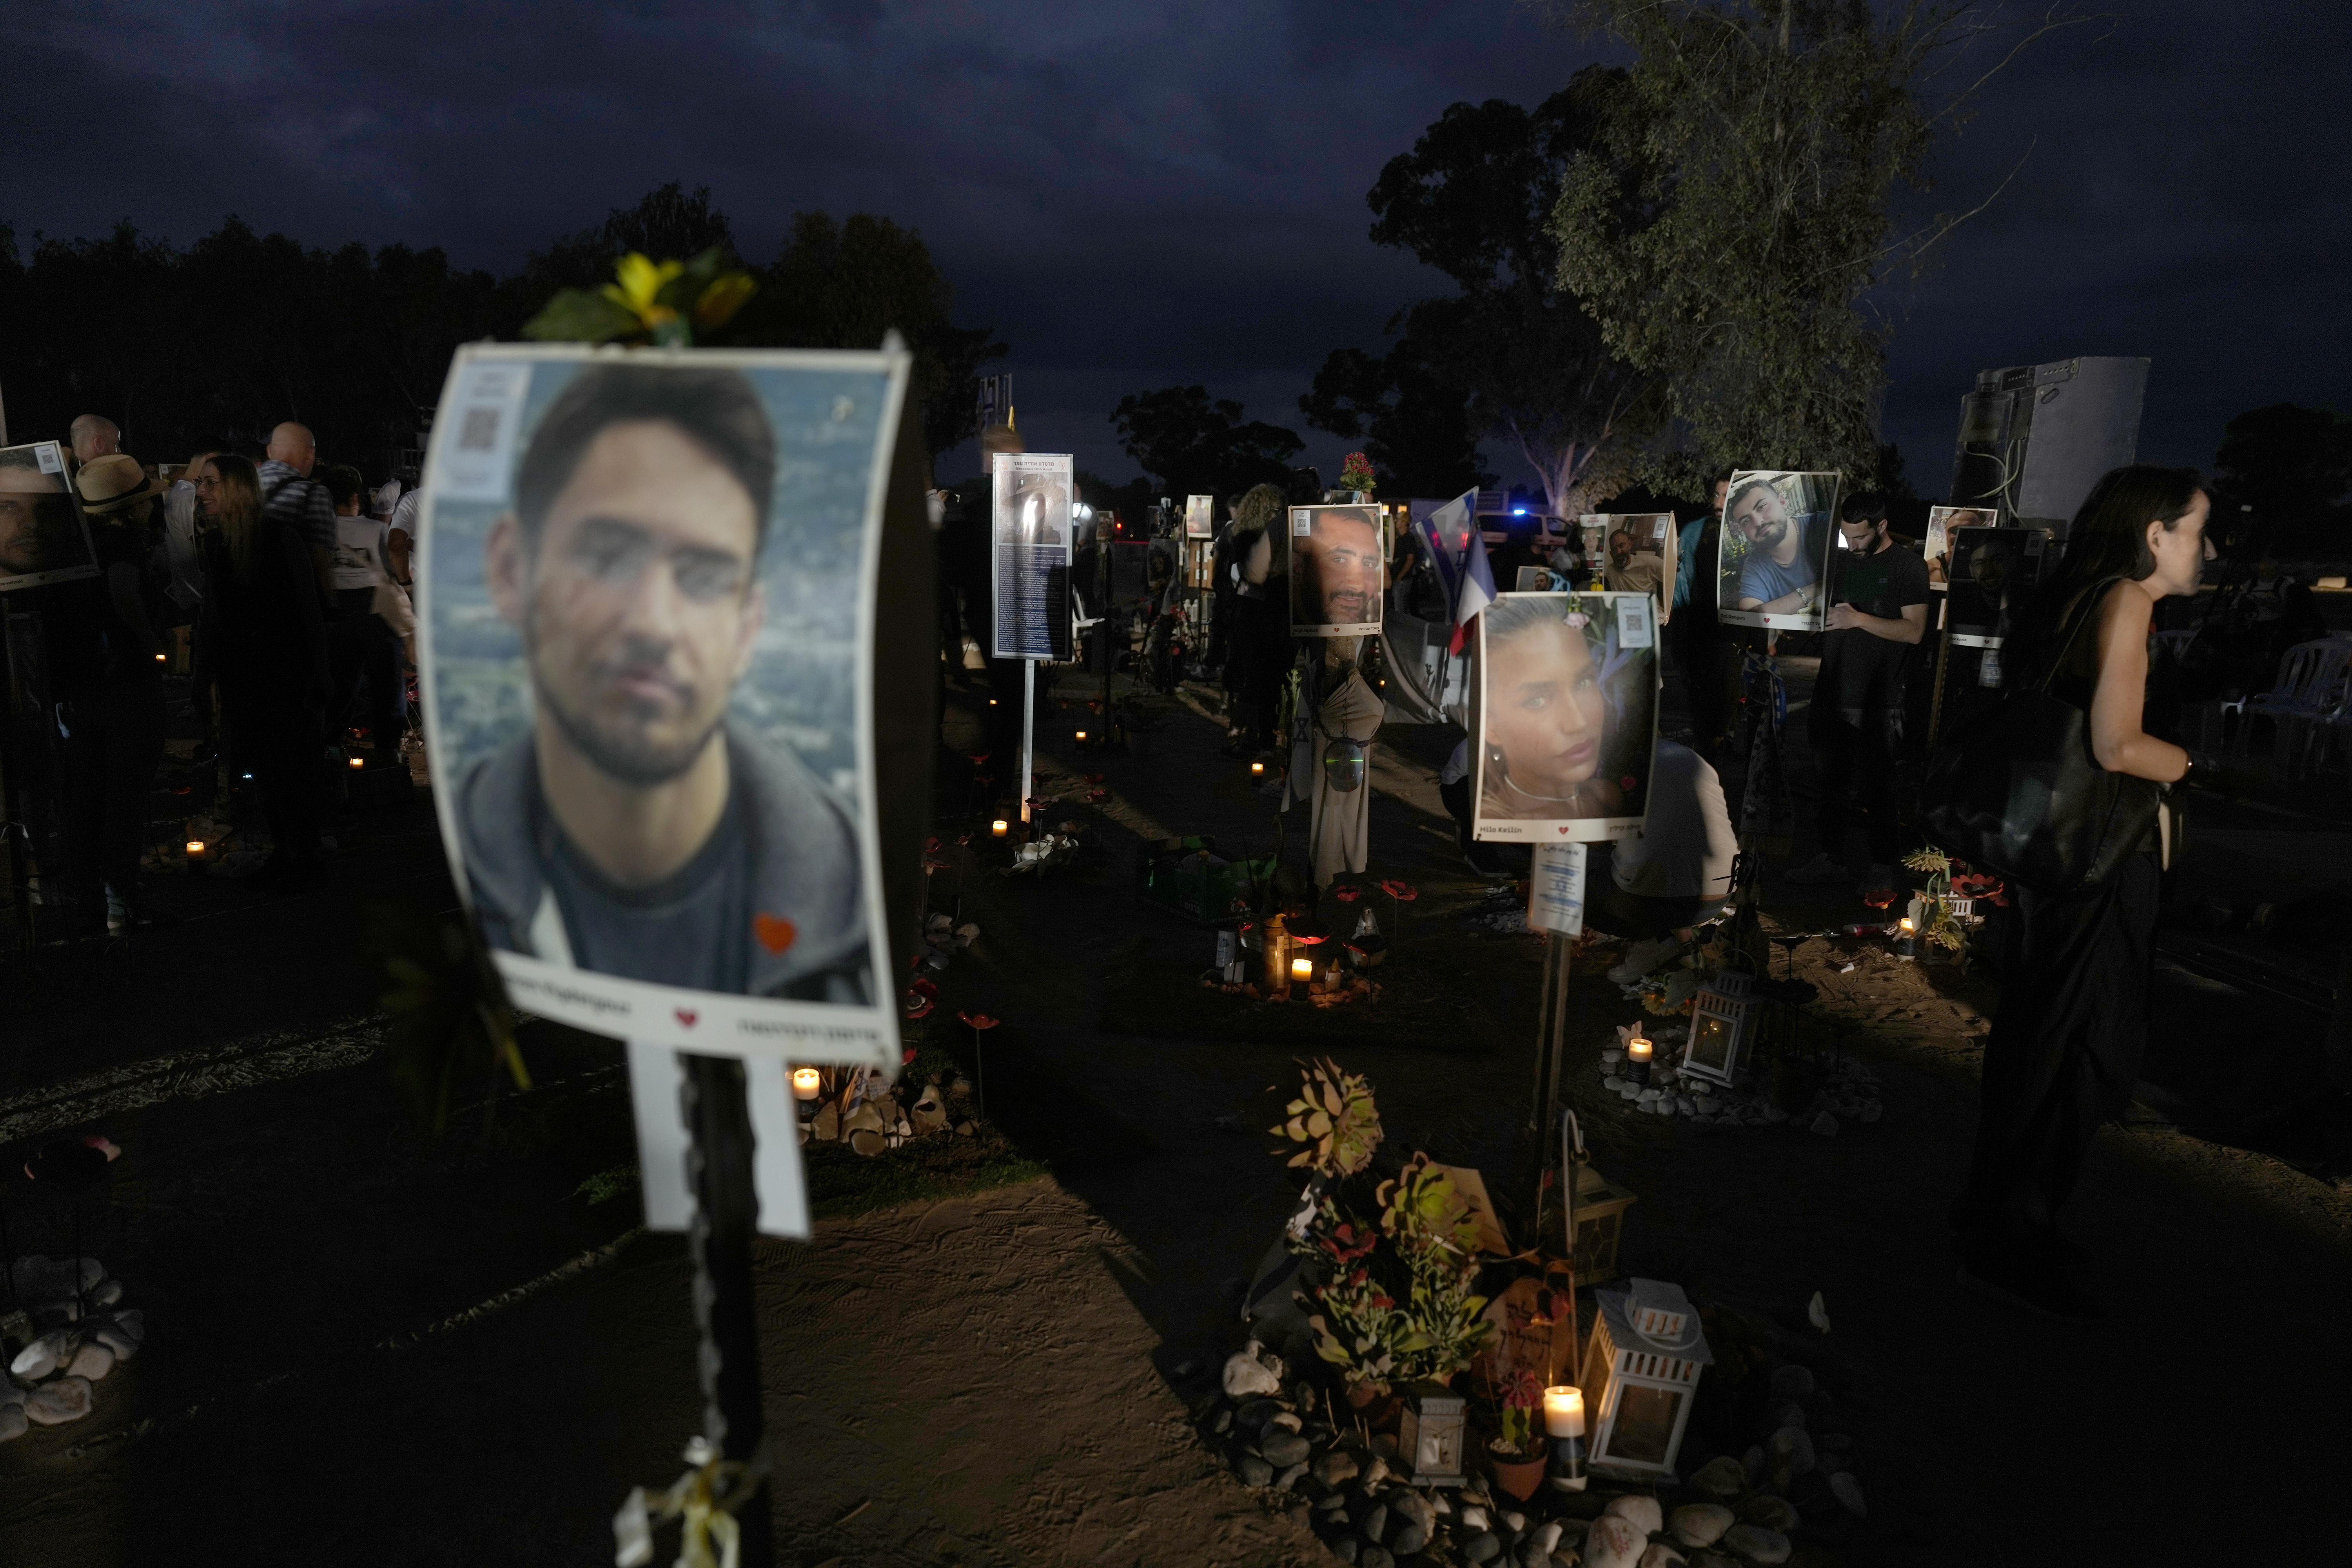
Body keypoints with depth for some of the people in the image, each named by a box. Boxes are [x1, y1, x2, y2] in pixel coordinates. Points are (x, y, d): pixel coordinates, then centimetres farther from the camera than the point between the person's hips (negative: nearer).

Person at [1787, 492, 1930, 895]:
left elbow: (1914, 631, -11)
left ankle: (1883, 866, 14)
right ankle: (1831, 859, 20)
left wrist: (1859, 619, -19)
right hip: (1832, 691, 5)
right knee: (1831, 782, 10)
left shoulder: (1908, 566, -4)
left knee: (1876, 787, 3)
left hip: (1879, 700, -5)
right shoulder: (1836, 559, 11)